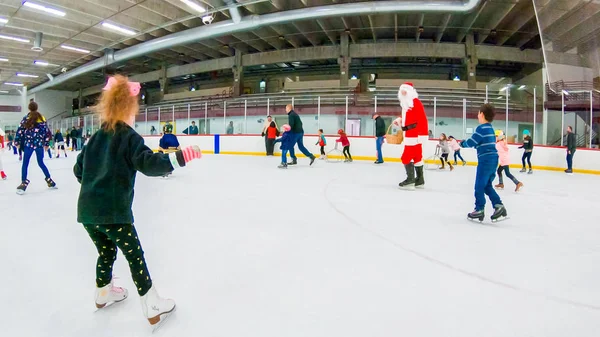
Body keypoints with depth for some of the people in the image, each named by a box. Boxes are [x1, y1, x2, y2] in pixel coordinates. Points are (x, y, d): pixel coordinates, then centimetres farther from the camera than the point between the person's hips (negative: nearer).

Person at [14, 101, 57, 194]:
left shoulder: (26, 118, -2)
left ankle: (24, 183, -1)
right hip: (40, 144, 3)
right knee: (41, 163, 15)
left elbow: (20, 131, -4)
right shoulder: (42, 118, 5)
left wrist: (17, 142, 6)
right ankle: (50, 181, 15)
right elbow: (47, 132, 6)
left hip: (28, 144, -3)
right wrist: (46, 144, 13)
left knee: (25, 164, 3)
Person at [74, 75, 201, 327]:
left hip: (87, 211, 7)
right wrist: (180, 157, -29)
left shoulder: (96, 137, 13)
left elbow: (78, 170, 21)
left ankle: (103, 293, 45)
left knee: (106, 252, 26)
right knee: (135, 256, 1)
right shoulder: (129, 136, -9)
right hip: (113, 212, -7)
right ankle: (152, 308, 6)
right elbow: (148, 163, -24)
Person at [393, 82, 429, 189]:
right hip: (410, 135, 10)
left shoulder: (415, 102, -13)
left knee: (406, 157, -10)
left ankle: (410, 180, -5)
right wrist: (400, 120, 8)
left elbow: (422, 120, -19)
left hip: (415, 136, -10)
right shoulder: (406, 104, 16)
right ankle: (419, 181, 22)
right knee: (416, 157, 14)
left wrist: (422, 135, -24)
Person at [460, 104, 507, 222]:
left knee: (479, 186, -1)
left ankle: (479, 210, 5)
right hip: (493, 159, 9)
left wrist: (462, 143, 8)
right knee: (487, 186, 15)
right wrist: (467, 143, 17)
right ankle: (498, 207, 8)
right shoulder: (490, 128, 16)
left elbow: (471, 142, -12)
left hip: (486, 160, -9)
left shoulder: (481, 128, -13)